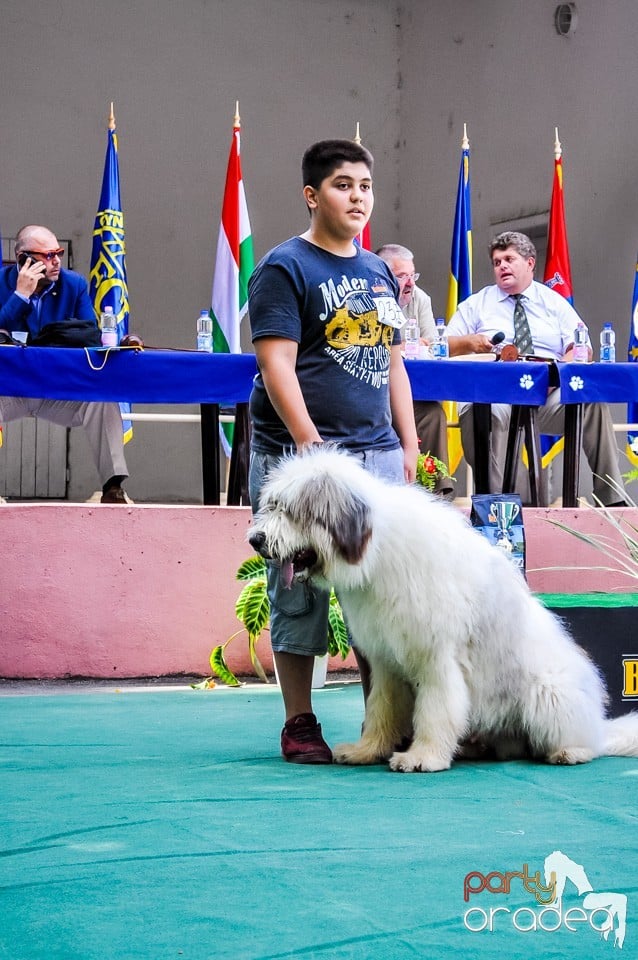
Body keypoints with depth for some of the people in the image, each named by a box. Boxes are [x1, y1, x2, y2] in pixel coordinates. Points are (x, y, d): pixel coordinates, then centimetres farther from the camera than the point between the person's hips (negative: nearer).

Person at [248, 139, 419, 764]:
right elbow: (277, 365, -11)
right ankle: (299, 724, 7)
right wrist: (310, 443, -19)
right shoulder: (284, 267, -3)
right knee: (300, 590, -2)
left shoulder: (379, 273, 18)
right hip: (300, 452, -6)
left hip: (378, 453, 6)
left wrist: (408, 445, 13)